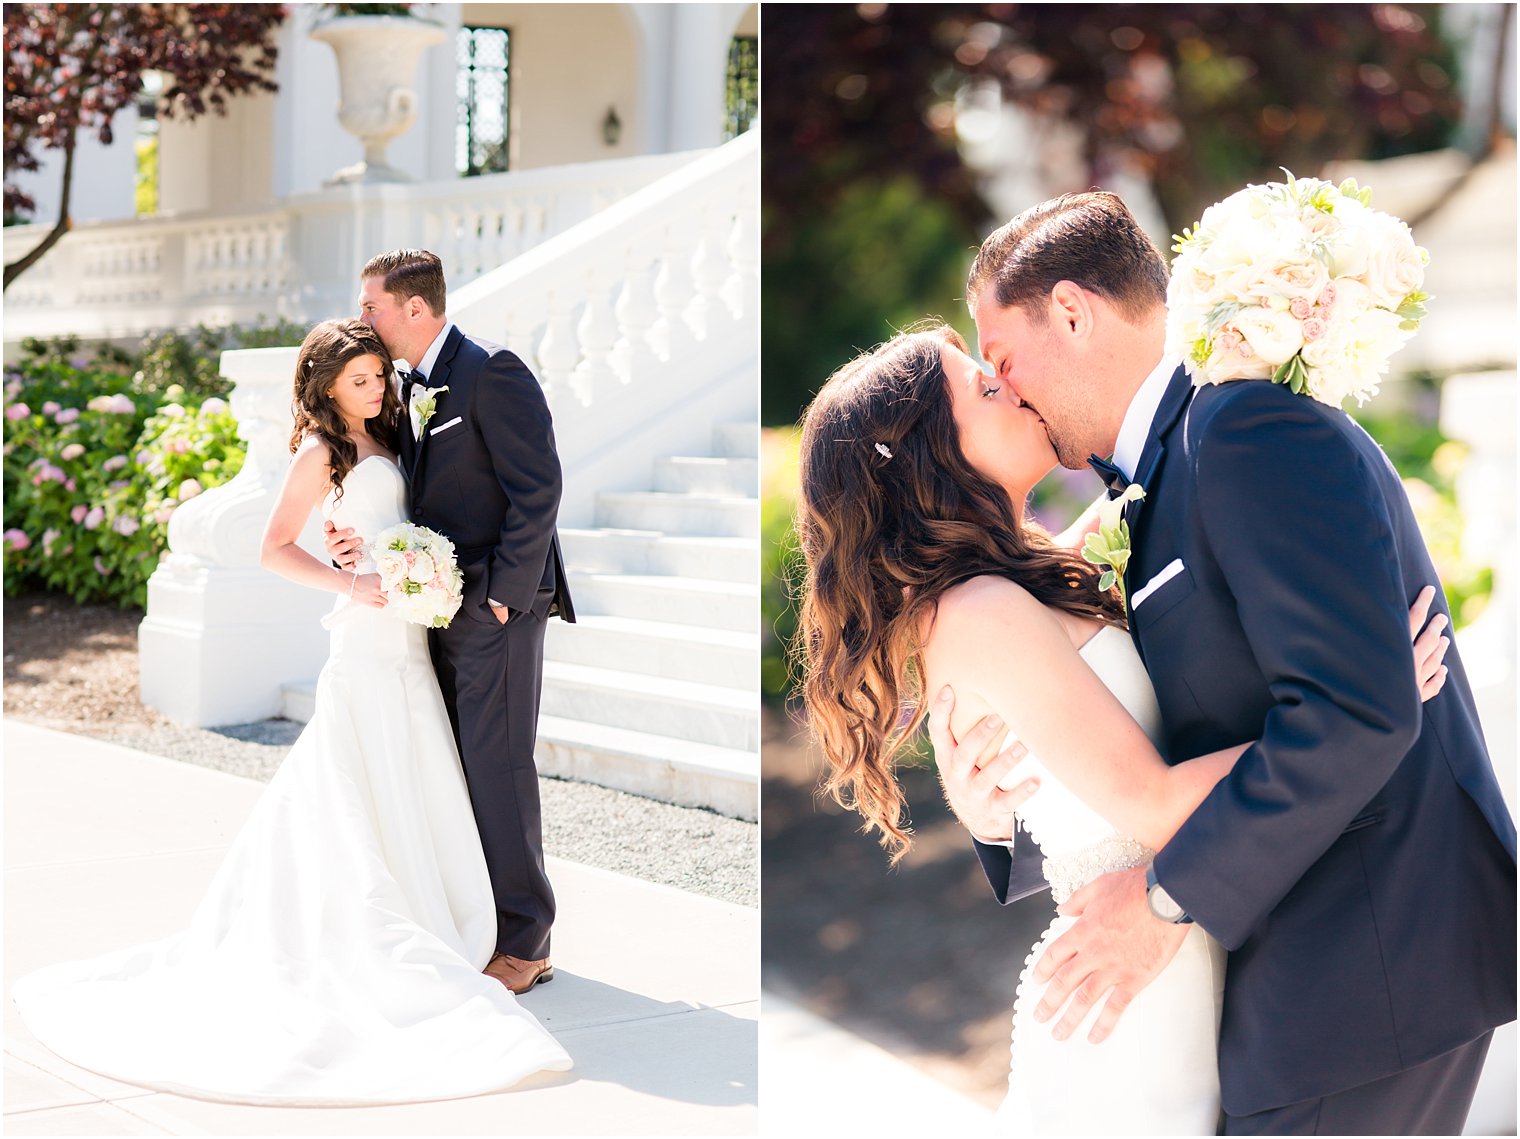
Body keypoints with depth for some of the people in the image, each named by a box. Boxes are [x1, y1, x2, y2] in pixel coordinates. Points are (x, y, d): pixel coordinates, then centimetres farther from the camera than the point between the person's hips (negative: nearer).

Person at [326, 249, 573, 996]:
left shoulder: (491, 372, -13)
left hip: (498, 605, -9)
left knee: (497, 767, -7)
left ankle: (523, 942, 2)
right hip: (443, 606, 9)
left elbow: (538, 488, -17)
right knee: (458, 767, 11)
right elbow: (418, 497, 16)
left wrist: (505, 594, -17)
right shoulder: (412, 386, 15)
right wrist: (360, 541, -4)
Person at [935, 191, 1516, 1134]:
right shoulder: (1168, 476, 16)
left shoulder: (1253, 427, -14)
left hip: (1371, 973, -9)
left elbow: (1353, 710, -26)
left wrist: (1170, 899, -18)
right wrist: (1005, 817, -2)